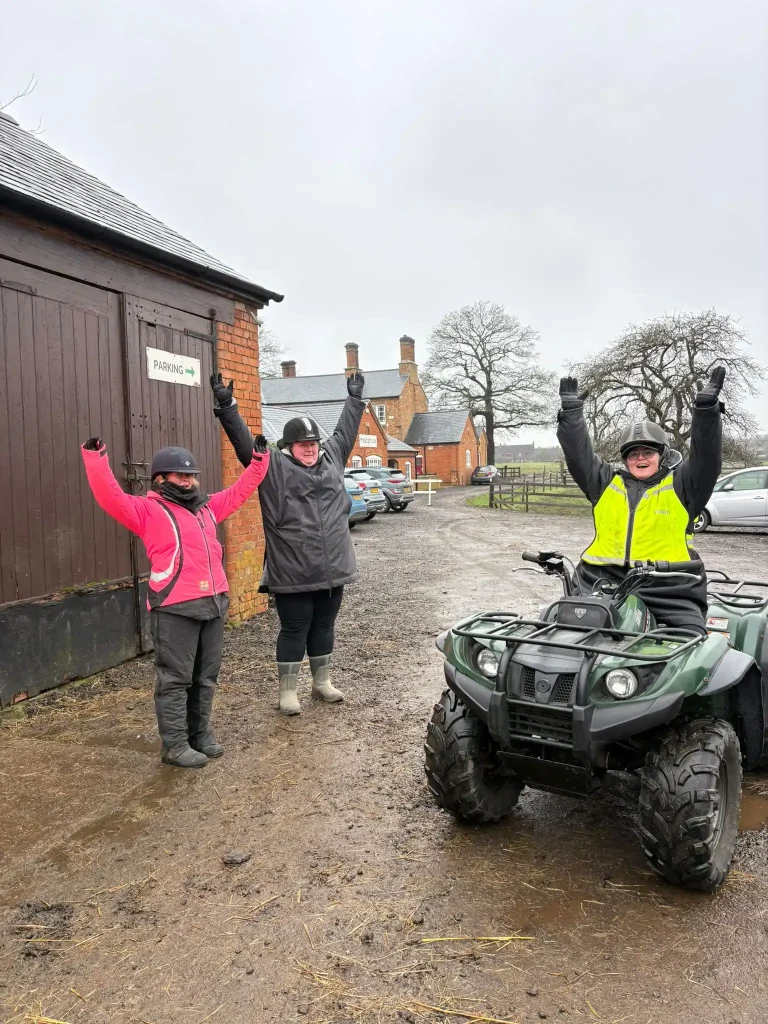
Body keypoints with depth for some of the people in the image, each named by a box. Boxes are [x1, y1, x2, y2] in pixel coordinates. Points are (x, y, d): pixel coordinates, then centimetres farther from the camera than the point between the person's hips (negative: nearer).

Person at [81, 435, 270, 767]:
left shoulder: (207, 507, 18)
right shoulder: (149, 509, -2)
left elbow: (240, 490, 26)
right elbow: (111, 497, -15)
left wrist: (259, 460, 24)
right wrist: (96, 458, -25)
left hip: (213, 604, 7)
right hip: (174, 609, -7)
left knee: (205, 677, 15)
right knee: (175, 679, 1)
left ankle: (200, 734, 28)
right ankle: (175, 744, 11)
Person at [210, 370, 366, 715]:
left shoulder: (332, 458, 12)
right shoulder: (273, 467, -3)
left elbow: (344, 432, 26)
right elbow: (244, 442, -9)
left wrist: (354, 399, 35)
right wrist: (227, 407, -18)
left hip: (332, 569, 5)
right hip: (293, 574, -5)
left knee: (323, 627, 17)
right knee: (295, 630, 5)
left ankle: (322, 682, 33)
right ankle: (287, 690, 19)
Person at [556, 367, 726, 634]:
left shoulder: (681, 483, 10)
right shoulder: (606, 482, 16)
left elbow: (706, 454, -3)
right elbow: (578, 453, 12)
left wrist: (706, 407, -13)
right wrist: (571, 411, 6)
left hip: (668, 588, -2)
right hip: (602, 580, 2)